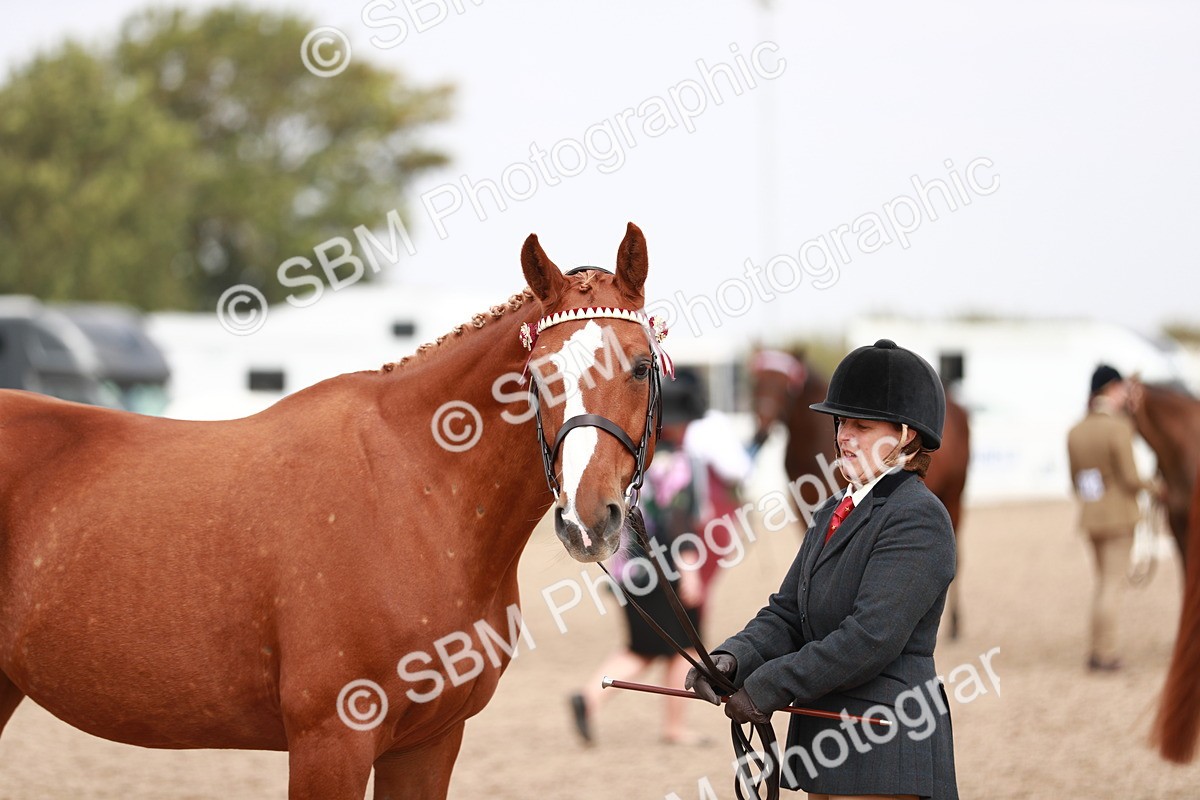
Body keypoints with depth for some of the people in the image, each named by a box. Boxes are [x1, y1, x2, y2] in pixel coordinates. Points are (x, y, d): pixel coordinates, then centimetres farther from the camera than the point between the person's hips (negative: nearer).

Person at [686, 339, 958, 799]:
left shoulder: (919, 517, -14)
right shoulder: (834, 513, 16)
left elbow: (870, 639, -22)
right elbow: (787, 614, 11)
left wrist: (767, 688, -19)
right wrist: (733, 660, -11)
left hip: (885, 753, -9)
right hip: (827, 744, 9)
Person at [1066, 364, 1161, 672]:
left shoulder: (1075, 432, 4)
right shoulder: (1119, 428, -17)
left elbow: (1075, 481, 9)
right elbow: (1130, 478, -18)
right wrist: (1150, 486, 1)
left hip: (1089, 516, 6)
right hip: (1118, 516, -6)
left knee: (1104, 582, 20)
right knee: (1112, 585, 1)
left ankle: (1096, 649, 21)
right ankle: (1104, 654, 4)